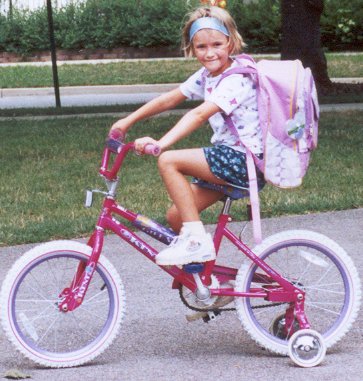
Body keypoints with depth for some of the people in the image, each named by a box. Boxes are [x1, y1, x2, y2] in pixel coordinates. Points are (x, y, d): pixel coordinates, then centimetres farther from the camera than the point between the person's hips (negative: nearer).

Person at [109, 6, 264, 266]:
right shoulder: (206, 75, 9)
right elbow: (170, 99, 17)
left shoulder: (236, 79, -19)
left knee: (169, 161, -21)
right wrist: (128, 121, 13)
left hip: (246, 161, -9)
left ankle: (196, 240, -20)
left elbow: (200, 114, -32)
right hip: (229, 157, 9)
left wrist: (161, 144, -42)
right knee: (175, 217, 4)